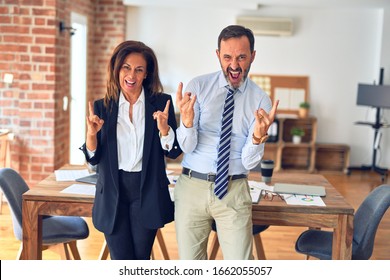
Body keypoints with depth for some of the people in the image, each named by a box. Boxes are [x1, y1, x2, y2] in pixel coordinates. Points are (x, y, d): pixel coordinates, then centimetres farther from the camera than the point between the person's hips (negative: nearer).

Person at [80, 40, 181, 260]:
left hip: (147, 193, 0)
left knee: (141, 258, 11)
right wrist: (91, 133, -16)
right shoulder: (102, 107, 2)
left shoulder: (161, 103, -1)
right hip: (113, 193, 1)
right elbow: (93, 159, 3)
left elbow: (174, 152, -2)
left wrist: (163, 128, -19)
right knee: (121, 259, 5)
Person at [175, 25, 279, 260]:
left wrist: (259, 136, -27)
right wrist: (187, 120, -27)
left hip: (234, 191, 0)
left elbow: (249, 163, -6)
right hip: (192, 186, 1)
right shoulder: (198, 87, -3)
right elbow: (187, 146, -6)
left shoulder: (261, 100, -3)